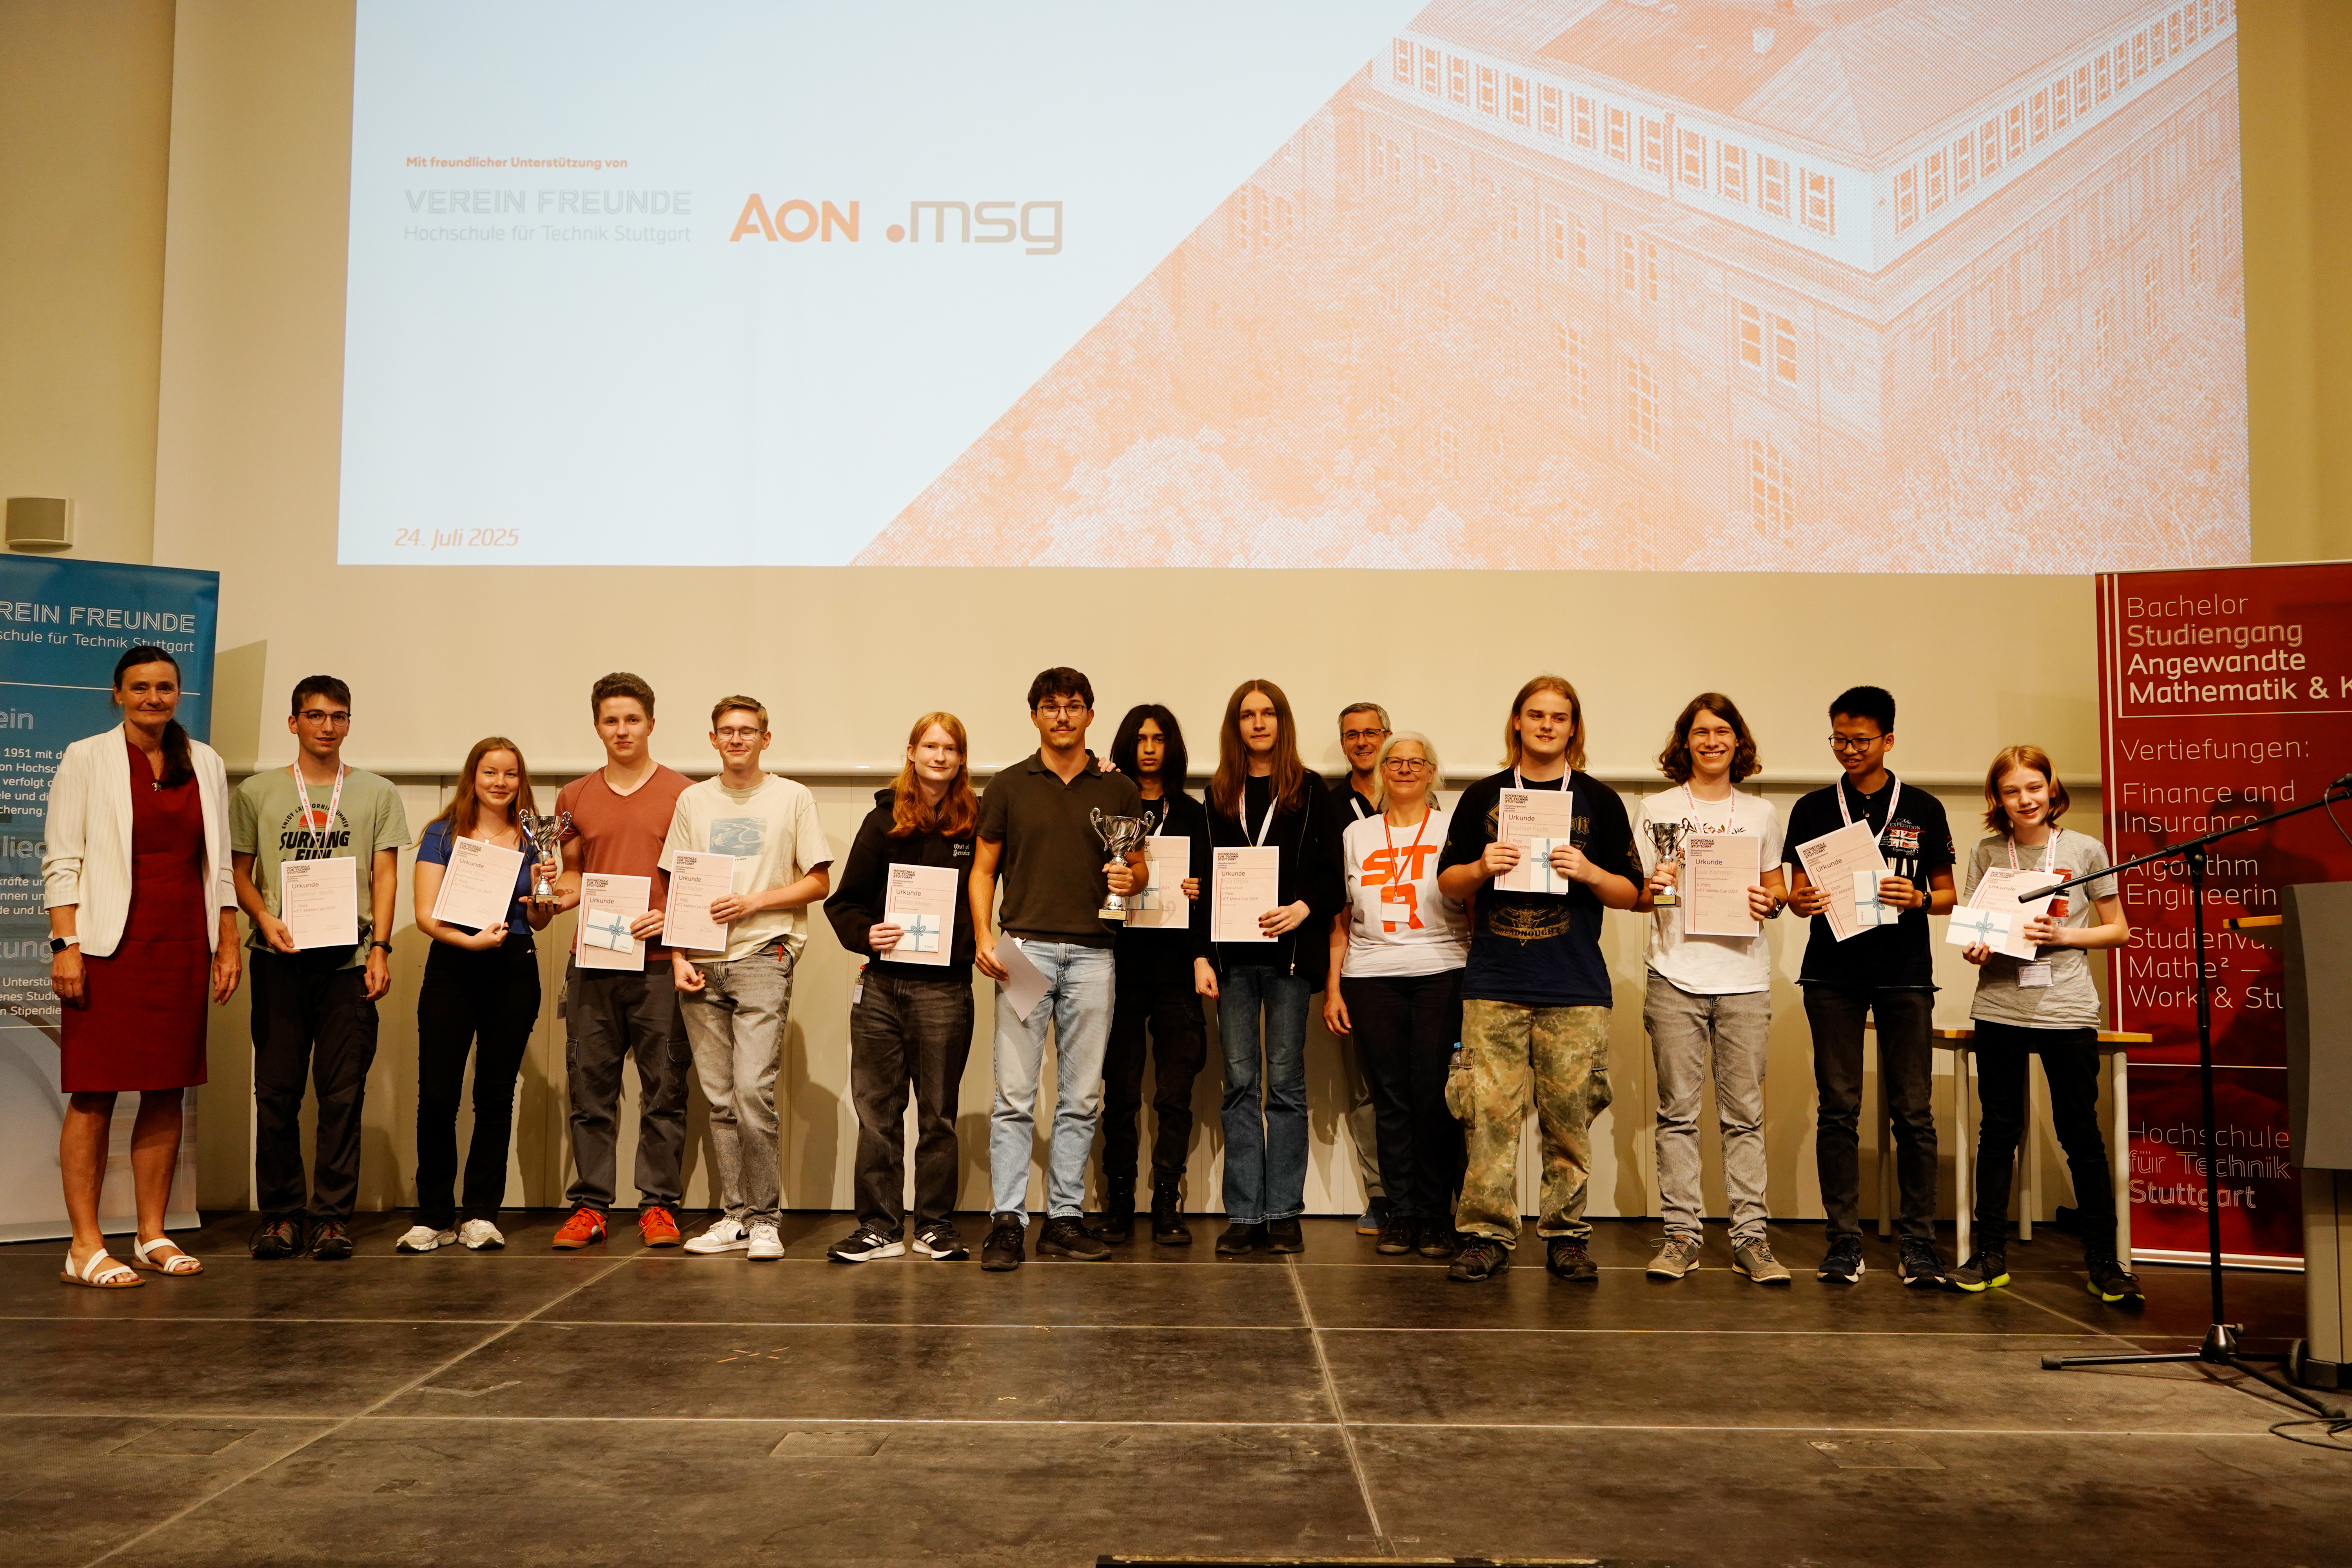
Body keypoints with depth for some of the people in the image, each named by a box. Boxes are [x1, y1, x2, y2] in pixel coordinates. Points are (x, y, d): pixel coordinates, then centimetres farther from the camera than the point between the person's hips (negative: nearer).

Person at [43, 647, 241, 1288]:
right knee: (94, 1095, -2)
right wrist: (65, 944, -12)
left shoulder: (205, 765, 12)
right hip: (109, 944, -4)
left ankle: (152, 1235, 16)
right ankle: (85, 1246, 4)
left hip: (183, 948, 4)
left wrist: (229, 944, 10)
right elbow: (61, 861, -3)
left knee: (167, 1092, 7)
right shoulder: (86, 760, 1)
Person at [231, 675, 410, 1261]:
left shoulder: (377, 794, 11)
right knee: (276, 1091, 2)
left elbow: (385, 876, 6)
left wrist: (380, 948, -4)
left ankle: (332, 1216, 6)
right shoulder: (257, 792, 12)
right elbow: (240, 873, 11)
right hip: (279, 957, 1)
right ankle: (280, 1214, 12)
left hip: (350, 957, -1)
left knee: (343, 1094, 0)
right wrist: (265, 919, -8)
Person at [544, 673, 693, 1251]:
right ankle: (589, 1205, 14)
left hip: (658, 963, -3)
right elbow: (574, 878, 20)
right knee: (590, 1089, 5)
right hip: (591, 963, 3)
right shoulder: (574, 798, 14)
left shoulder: (681, 794, 3)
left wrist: (668, 918, -14)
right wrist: (557, 894, -2)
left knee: (664, 1089, 1)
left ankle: (659, 1204, 10)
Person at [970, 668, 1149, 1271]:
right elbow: (983, 869, 8)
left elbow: (1139, 867, 16)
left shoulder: (1119, 789, 11)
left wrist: (1130, 877, -8)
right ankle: (1007, 1222, -1)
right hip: (1025, 948, -2)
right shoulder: (1008, 786, 8)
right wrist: (982, 937, -5)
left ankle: (1065, 1220, 13)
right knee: (1014, 1096, -5)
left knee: (1080, 1099, 5)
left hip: (1092, 954, 2)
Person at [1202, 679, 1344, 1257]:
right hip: (1233, 955, 2)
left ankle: (1284, 1213, 7)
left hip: (1290, 953, -2)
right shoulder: (1219, 795, 12)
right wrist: (1203, 956, 2)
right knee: (1241, 1084, 3)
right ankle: (1244, 1216, 6)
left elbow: (1332, 873, 1)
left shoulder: (1310, 790, 5)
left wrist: (1303, 908, -18)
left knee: (1285, 1083, 1)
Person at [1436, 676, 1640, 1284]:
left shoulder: (1599, 800, 8)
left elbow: (1631, 894, 8)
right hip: (1493, 985, 0)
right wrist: (1482, 868, -8)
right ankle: (1486, 1235, 6)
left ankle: (1565, 1235, 14)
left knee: (1569, 1115, 2)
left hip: (1575, 989, 0)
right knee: (1489, 1113, -3)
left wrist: (1590, 873, -11)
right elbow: (1448, 883, 12)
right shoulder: (1483, 796, 10)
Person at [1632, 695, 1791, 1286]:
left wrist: (1770, 902, -5)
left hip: (1744, 977, 1)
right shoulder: (1656, 809, 9)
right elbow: (1633, 895, 8)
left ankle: (1751, 1236, 6)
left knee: (1745, 1112, 0)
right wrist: (1652, 887, -14)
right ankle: (1682, 1233, 7)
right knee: (1678, 1110, 0)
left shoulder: (1761, 814, 14)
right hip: (1675, 974, -1)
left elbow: (1777, 889, 18)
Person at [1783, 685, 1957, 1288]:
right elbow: (1796, 891, 10)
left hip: (1905, 973, 0)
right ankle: (1843, 1239, 8)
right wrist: (1804, 900, -12)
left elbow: (1946, 895, 11)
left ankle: (1918, 1241, 7)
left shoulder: (1923, 810, 9)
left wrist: (1918, 899, -11)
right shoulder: (1813, 809, 10)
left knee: (1913, 1111, -2)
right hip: (1832, 974, 0)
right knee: (1838, 1109, 1)